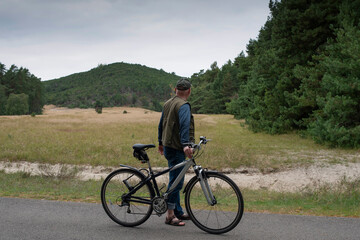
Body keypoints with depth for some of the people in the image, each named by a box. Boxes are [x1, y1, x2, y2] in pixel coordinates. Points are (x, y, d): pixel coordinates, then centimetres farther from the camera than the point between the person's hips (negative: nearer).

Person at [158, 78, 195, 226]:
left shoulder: (167, 104, 15)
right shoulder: (184, 105, -13)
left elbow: (161, 124, 23)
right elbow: (184, 125, -27)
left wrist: (160, 142, 32)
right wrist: (185, 144, -36)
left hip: (168, 146, 10)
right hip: (176, 149, -10)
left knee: (176, 180, 16)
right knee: (176, 181, -6)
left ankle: (178, 211, 24)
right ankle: (170, 216, -4)